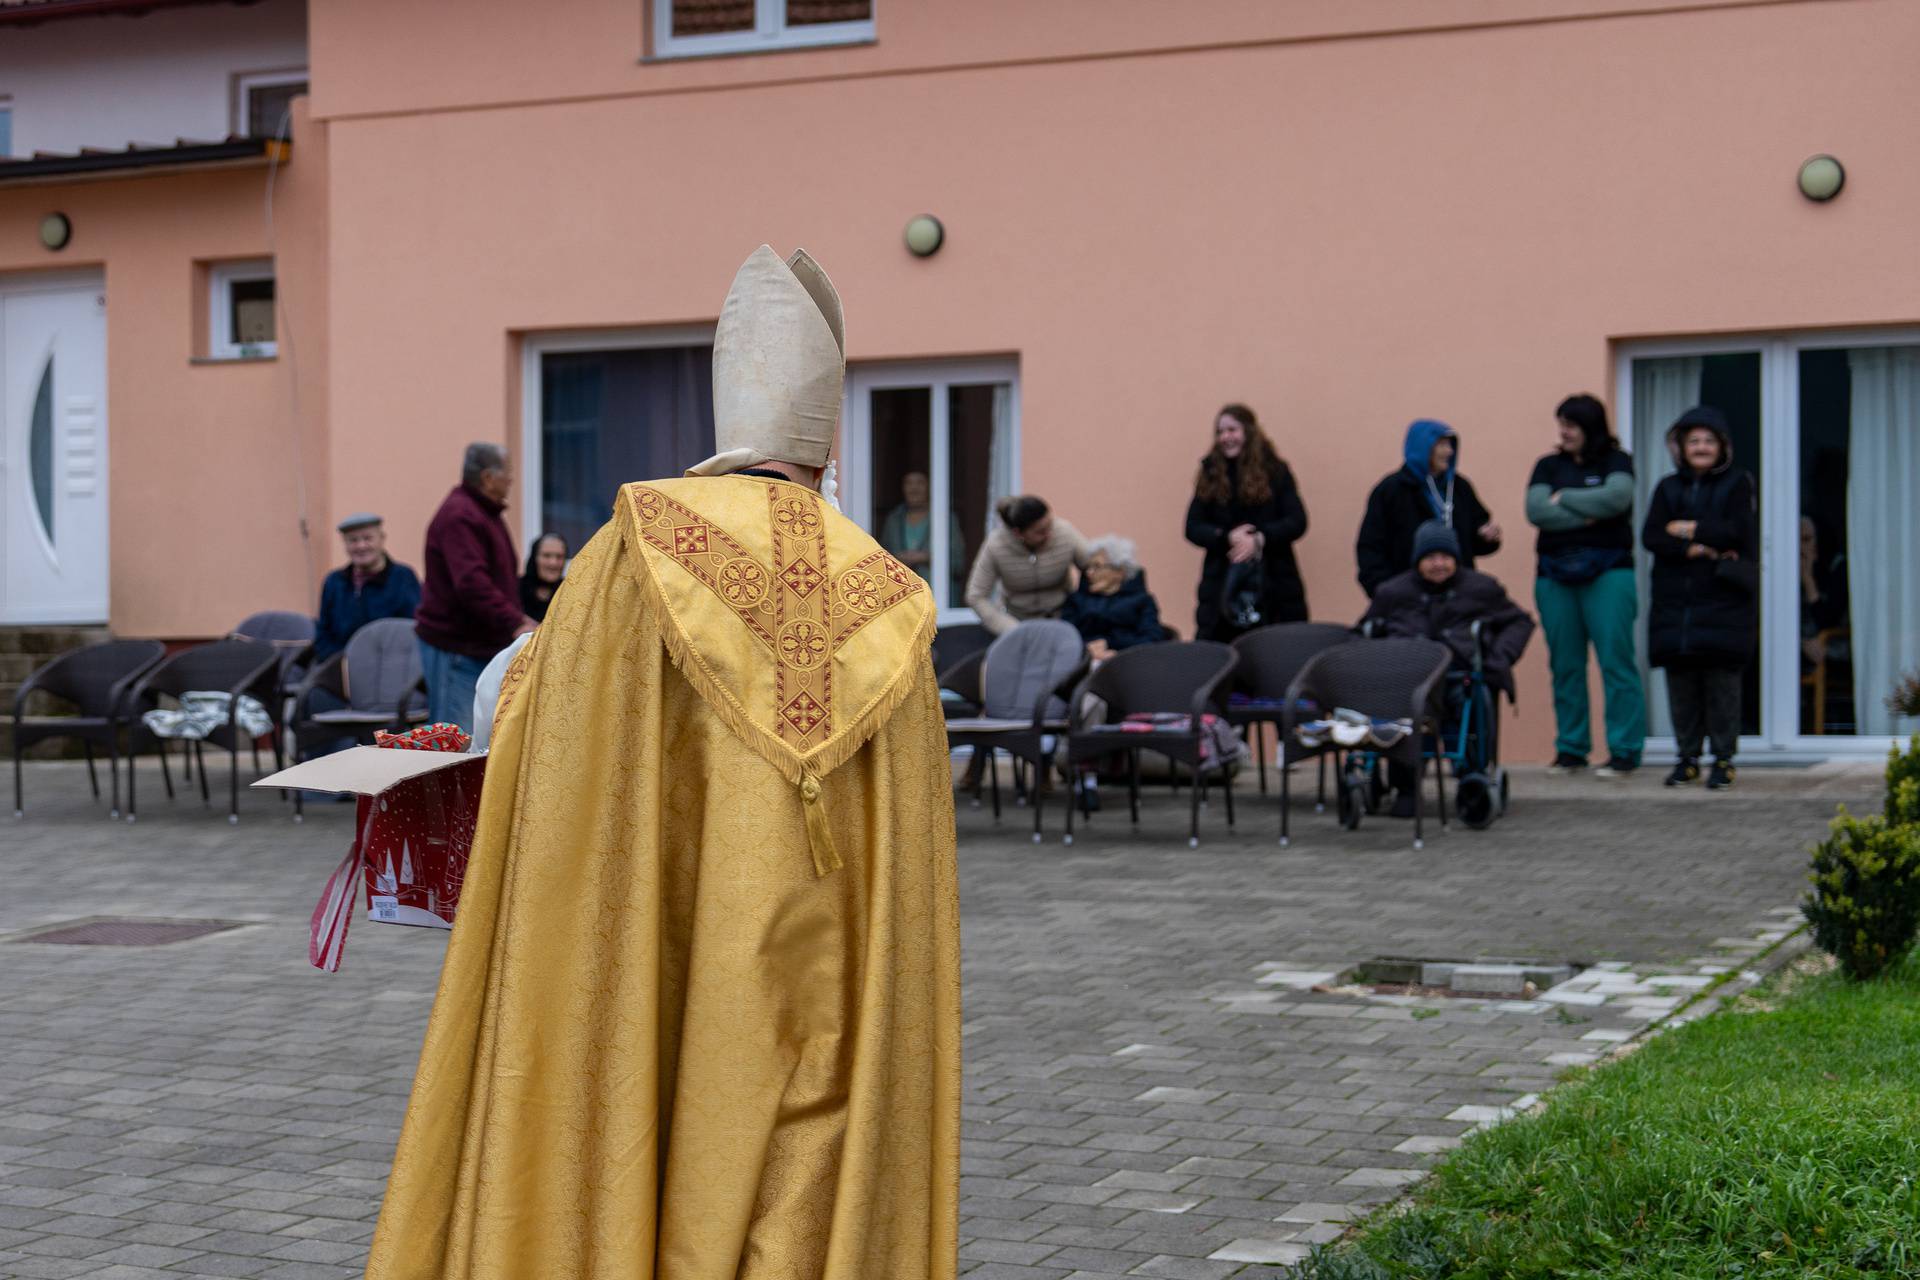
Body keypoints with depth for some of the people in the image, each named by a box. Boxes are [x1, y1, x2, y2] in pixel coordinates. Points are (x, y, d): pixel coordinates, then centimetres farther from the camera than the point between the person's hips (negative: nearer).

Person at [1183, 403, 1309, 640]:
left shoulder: (1275, 471, 4)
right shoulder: (1211, 474, 9)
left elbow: (1297, 523, -3)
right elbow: (1193, 528, 4)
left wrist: (1259, 539, -18)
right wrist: (1228, 537, -14)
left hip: (1273, 584, -1)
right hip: (1222, 583, 1)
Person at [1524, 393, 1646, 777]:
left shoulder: (1615, 461, 7)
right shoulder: (1548, 466, 14)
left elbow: (1616, 498, -13)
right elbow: (1536, 510, -2)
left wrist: (1564, 498, -4)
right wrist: (1586, 515, -9)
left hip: (1608, 574, -3)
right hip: (1555, 576, 3)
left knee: (1616, 661, -7)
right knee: (1565, 665, 4)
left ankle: (1624, 750, -5)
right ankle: (1571, 749, 11)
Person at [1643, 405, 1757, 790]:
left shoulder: (1737, 485, 5)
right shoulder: (1668, 488, 14)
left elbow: (1738, 531, -11)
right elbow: (1650, 536, 0)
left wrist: (1689, 529, -4)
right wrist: (1694, 548, -13)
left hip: (1724, 598, -3)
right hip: (1675, 598, 3)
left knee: (1722, 678, -6)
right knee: (1680, 679, 3)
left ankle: (1723, 758, 0)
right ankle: (1688, 757, 11)